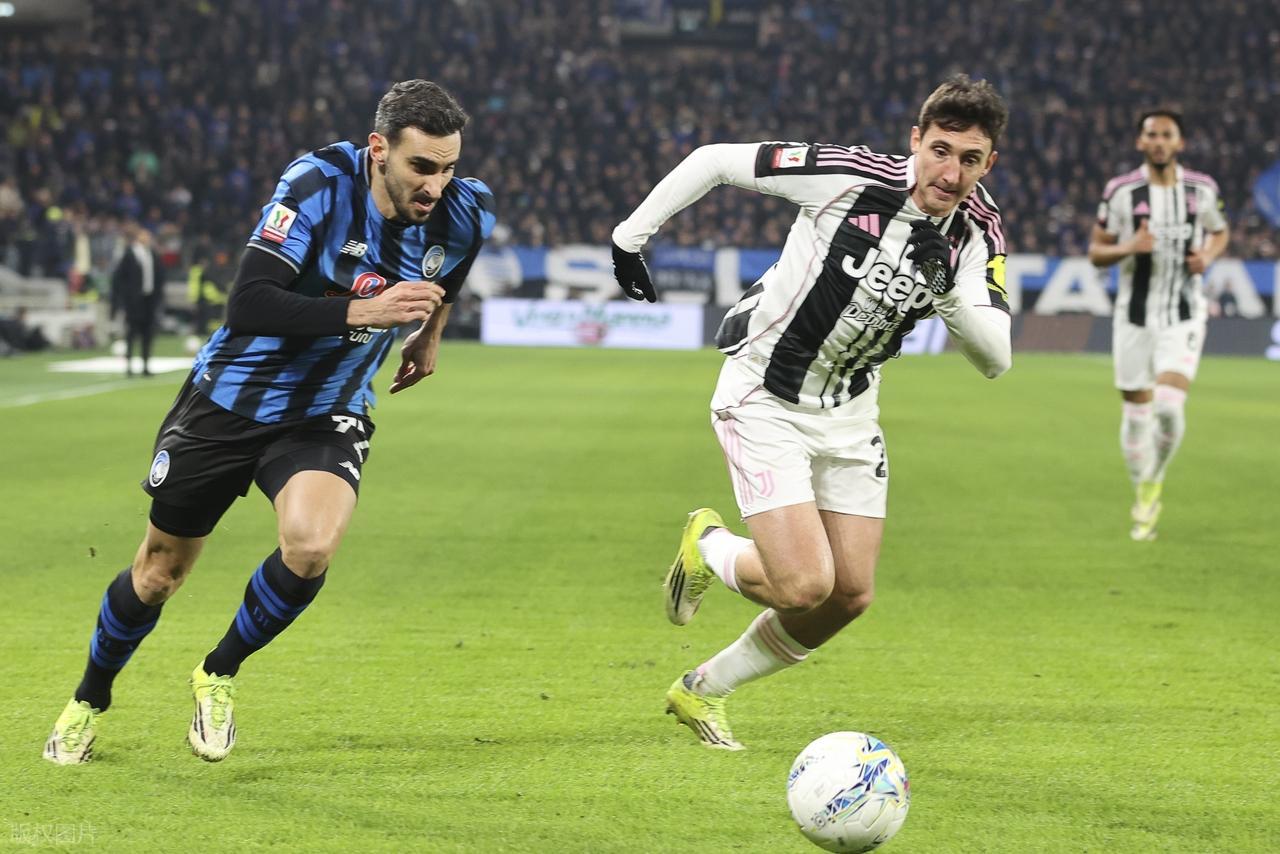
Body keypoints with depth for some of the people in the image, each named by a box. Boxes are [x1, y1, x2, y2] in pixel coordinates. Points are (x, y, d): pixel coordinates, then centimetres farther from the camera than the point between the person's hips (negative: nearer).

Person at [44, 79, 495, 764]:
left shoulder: (464, 213, -12)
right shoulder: (318, 182, -26)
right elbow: (248, 304, -33)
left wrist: (430, 333, 27)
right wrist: (360, 311, -39)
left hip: (325, 419, 2)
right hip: (228, 400, -2)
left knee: (311, 547, -27)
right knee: (160, 571, 11)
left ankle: (219, 674, 2)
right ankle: (91, 700, 40)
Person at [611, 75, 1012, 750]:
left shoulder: (977, 232, -9)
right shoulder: (852, 175, -23)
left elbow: (996, 358, -15)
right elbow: (715, 160, -13)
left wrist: (949, 292, -32)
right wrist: (630, 235, -7)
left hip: (849, 410, 6)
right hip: (765, 397, -6)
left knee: (850, 595, 4)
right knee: (803, 585, -17)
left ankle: (704, 690, 27)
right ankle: (708, 547, 18)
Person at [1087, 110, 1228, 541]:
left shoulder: (1202, 189, 0)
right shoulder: (1121, 191, -5)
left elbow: (1220, 231, 19)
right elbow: (1096, 251, 1)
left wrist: (1208, 256, -4)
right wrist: (1129, 247, -19)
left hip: (1184, 316, 0)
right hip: (1135, 316, 0)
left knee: (1169, 406, -18)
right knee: (1136, 412, 5)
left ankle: (1154, 483, 9)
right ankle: (1143, 504, 25)